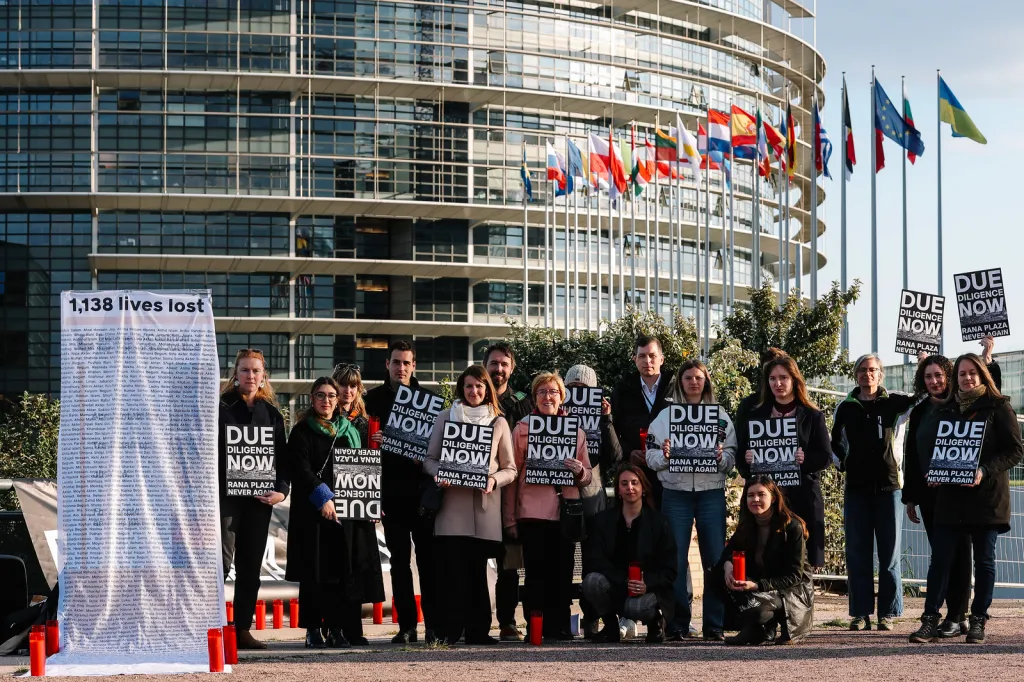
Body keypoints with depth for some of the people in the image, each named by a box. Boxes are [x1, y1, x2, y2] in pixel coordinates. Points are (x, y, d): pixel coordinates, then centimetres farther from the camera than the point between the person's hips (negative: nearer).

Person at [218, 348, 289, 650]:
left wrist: (282, 489, -4)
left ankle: (243, 629, 11)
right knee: (222, 560, -12)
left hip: (259, 498, 4)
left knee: (251, 566, 6)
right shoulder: (220, 407, 2)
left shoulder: (272, 413, 13)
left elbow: (283, 457, 11)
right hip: (225, 494, -4)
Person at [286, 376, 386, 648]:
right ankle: (313, 630, 0)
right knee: (315, 571, -4)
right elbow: (301, 469, -9)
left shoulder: (350, 430, 16)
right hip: (313, 511, -4)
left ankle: (337, 628, 3)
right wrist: (323, 496, -21)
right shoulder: (302, 432, 2)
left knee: (343, 570, 0)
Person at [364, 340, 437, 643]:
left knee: (428, 557, -2)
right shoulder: (375, 398, 8)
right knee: (399, 559, 3)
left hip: (422, 489, -1)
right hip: (390, 490, 1)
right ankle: (406, 626, 7)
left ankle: (434, 626, 0)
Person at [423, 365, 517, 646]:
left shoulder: (498, 423, 12)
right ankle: (449, 630, -6)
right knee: (453, 568, -8)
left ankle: (477, 630, 7)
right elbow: (430, 458, 11)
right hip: (452, 504, -1)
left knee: (477, 569, 2)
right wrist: (439, 474, -11)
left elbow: (510, 469, 11)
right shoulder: (445, 418, 12)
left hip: (484, 506, 1)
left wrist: (494, 480, -10)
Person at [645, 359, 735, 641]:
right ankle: (677, 624, 5)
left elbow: (732, 457, 7)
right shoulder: (665, 415, 10)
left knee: (715, 558, -2)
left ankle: (715, 625, 3)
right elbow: (651, 457, 5)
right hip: (676, 493, 0)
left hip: (712, 493, 0)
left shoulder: (720, 417, 11)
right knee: (675, 559, -2)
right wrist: (664, 455, -15)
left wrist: (721, 457, -14)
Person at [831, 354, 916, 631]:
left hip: (888, 486, -2)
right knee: (858, 554, 2)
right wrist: (845, 461, 4)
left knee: (889, 554, 1)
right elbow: (835, 442, 18)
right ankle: (861, 613, 6)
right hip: (856, 487, 2)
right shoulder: (846, 408, 8)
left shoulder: (893, 403, 2)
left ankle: (888, 613, 5)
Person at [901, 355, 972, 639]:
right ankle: (957, 614, 10)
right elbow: (911, 456, 14)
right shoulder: (919, 412, 12)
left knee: (957, 554, -3)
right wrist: (909, 497, 12)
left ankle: (956, 617, -3)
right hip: (928, 494, 5)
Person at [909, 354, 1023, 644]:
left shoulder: (998, 407, -1)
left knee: (984, 560, 3)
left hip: (987, 494, -4)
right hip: (951, 495, 4)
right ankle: (930, 620, -2)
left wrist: (985, 472, -19)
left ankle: (978, 621, 10)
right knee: (940, 557, -3)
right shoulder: (947, 409, 13)